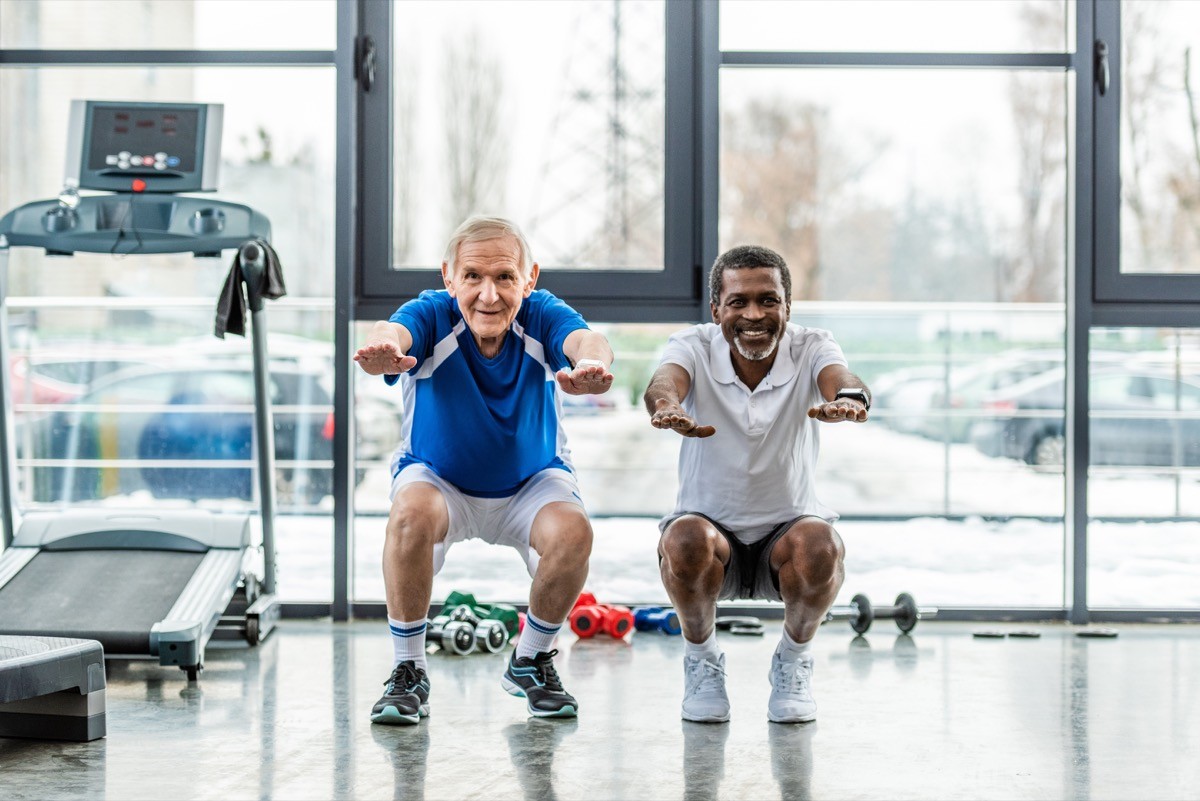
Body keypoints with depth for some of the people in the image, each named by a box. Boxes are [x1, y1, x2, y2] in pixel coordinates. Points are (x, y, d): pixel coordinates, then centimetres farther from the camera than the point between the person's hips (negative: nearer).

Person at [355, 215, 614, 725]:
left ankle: (530, 662, -1)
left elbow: (584, 339, -44)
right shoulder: (432, 315, -24)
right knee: (412, 515, -34)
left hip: (533, 481, 1)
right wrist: (384, 349, -74)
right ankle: (407, 672, -15)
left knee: (572, 532, -29)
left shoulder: (542, 317, -22)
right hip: (438, 478, -1)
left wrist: (590, 364, -71)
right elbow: (393, 332, -47)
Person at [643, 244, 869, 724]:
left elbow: (839, 376, -34)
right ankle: (701, 659, -3)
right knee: (687, 540, -34)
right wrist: (667, 404, -61)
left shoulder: (811, 348, -11)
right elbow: (665, 379, -35)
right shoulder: (695, 347, -12)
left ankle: (793, 659, -1)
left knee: (820, 546, -33)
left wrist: (848, 397, -61)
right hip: (711, 526, 0)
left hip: (788, 527, 0)